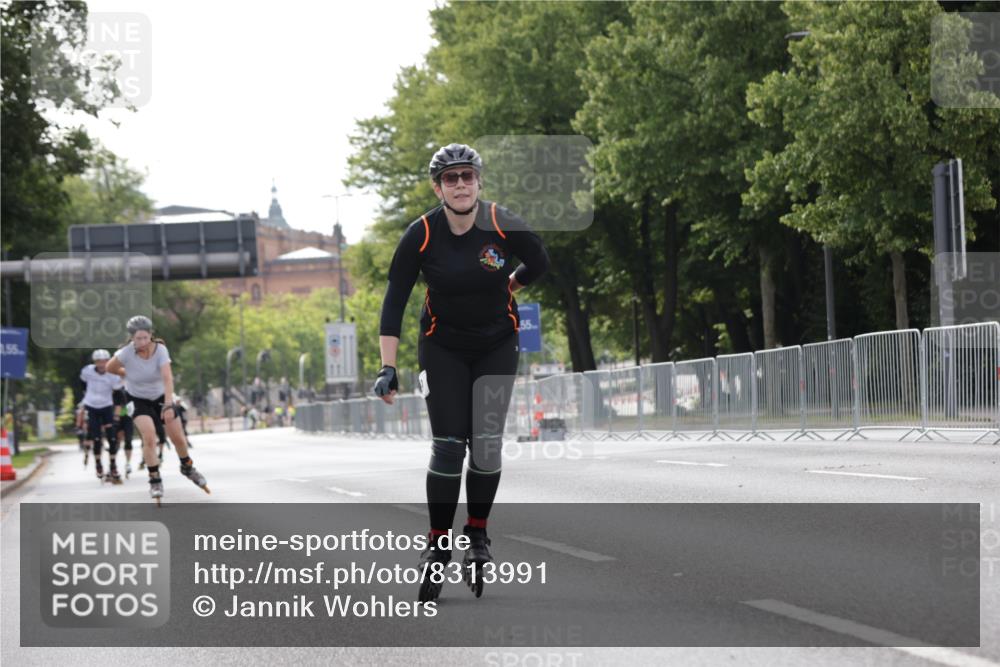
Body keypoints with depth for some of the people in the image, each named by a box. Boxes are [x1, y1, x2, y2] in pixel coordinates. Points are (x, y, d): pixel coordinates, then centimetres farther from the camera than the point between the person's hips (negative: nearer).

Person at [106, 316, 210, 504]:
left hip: (160, 396, 2)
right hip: (138, 400, -2)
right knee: (149, 437, -21)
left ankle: (187, 467, 34)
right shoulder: (126, 353, -26)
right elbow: (110, 368, -7)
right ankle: (155, 481, -6)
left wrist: (169, 405, -47)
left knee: (178, 437, 4)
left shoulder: (160, 350, -26)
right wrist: (130, 376, -3)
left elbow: (167, 378, -36)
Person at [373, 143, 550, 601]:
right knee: (448, 446, -9)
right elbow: (394, 304, -15)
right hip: (443, 346, 0)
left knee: (487, 442, -8)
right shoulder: (421, 235, -19)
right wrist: (388, 368, -21)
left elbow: (538, 264, 1)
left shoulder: (504, 226, -20)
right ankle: (438, 543, 4)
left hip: (497, 345, 0)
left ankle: (478, 534, 11)